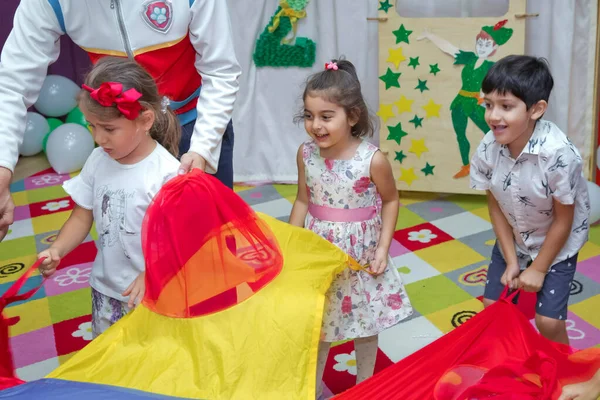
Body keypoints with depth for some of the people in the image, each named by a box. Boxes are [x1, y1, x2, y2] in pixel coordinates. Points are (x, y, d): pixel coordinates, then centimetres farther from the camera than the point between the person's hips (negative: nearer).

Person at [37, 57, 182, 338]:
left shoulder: (166, 172, -23)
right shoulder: (98, 161, -5)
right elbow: (83, 217, 3)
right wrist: (56, 251, -12)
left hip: (151, 292, -5)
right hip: (106, 286, 6)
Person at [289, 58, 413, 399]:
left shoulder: (373, 160, -21)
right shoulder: (306, 154, -10)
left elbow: (391, 201, -6)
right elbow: (303, 200, 1)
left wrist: (383, 247, -10)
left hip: (361, 252, -2)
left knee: (365, 321, 18)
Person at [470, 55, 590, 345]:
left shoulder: (558, 154, -34)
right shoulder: (487, 149, -21)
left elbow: (563, 221, -20)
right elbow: (496, 207, -8)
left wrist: (539, 268, -12)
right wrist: (511, 261, -7)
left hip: (557, 245, -4)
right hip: (512, 240, 4)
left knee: (548, 321, -5)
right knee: (493, 306, 9)